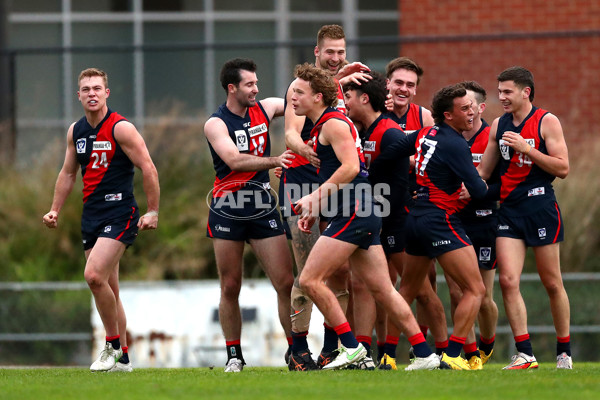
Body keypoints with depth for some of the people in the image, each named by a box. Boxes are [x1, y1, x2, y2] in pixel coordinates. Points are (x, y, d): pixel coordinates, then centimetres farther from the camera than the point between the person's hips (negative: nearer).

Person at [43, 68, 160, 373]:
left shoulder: (121, 128, -10)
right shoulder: (75, 131, 11)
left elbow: (148, 169, -11)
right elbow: (68, 173, 23)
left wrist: (153, 211, -13)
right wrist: (55, 210, 17)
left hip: (120, 213, -7)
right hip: (91, 215, 7)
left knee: (94, 275, -22)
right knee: (108, 289, 8)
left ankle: (113, 345, -7)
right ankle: (122, 358, 15)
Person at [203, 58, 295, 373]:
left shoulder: (264, 109, 6)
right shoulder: (216, 124, -9)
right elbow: (234, 160, -25)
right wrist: (273, 161, -36)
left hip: (263, 209, 3)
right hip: (227, 212, -3)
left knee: (286, 283, -5)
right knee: (230, 287, 1)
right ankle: (234, 355, 10)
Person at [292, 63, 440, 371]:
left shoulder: (333, 123, -10)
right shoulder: (322, 126, 21)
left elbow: (350, 167, -21)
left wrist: (314, 198, -20)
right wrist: (314, 212, 21)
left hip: (354, 212, -10)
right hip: (362, 213, 10)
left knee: (310, 280, -11)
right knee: (382, 290, 8)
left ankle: (351, 347, -9)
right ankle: (425, 355, 8)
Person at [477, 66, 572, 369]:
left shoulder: (546, 122, -4)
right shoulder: (498, 126, 12)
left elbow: (562, 168, -11)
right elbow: (484, 169, 19)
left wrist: (525, 149, -17)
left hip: (541, 207, -4)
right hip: (509, 208, 4)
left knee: (552, 283, 3)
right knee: (508, 281, -9)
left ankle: (564, 352, 15)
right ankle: (524, 353, -8)